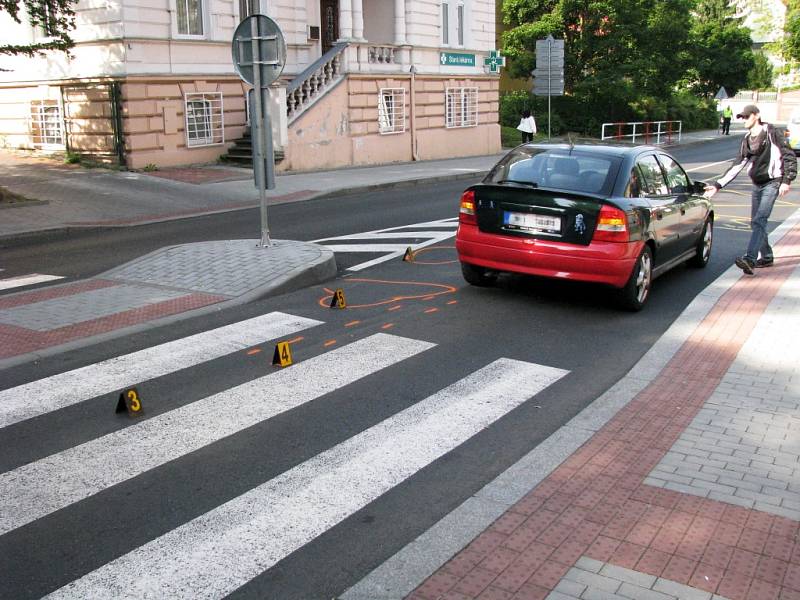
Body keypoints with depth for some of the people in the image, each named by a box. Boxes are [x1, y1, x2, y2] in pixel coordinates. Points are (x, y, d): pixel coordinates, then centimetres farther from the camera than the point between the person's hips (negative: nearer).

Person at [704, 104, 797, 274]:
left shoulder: (771, 133, -7)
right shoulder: (747, 140, 12)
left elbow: (789, 156, -8)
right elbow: (737, 166, 12)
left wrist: (787, 181, -16)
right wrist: (718, 185, 4)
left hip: (772, 183, -7)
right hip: (757, 185, 7)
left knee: (759, 220, -19)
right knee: (756, 222, 11)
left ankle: (750, 259, -30)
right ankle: (766, 257, 26)